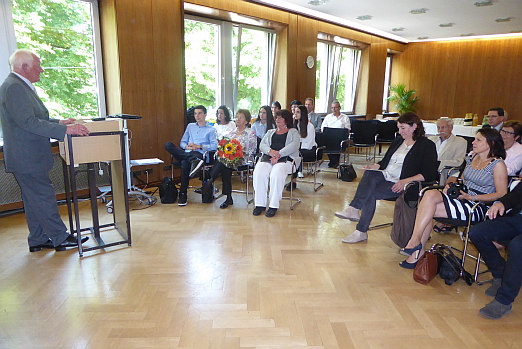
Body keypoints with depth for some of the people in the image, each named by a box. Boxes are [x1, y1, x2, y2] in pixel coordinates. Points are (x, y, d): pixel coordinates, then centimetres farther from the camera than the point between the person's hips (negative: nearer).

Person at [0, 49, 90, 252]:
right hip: (27, 158, -11)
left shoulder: (20, 86, 16)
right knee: (44, 197, -2)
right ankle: (60, 238, 8)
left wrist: (59, 122, 10)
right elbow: (28, 122, -26)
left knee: (35, 199, 15)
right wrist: (65, 130, -28)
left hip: (29, 157, 11)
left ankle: (38, 240, 25)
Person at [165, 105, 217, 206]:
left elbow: (214, 146, -4)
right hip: (186, 154, 5)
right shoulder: (190, 126, 26)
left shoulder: (211, 129, 11)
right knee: (168, 145, -23)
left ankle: (183, 196, -32)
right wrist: (187, 147, -3)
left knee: (185, 163, -38)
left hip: (201, 155, -5)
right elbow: (182, 142, 21)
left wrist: (199, 146, -14)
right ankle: (194, 160, -41)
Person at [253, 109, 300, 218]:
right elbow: (262, 145, 16)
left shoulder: (293, 132, 18)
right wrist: (270, 151, -8)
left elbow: (294, 146, -2)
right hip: (267, 158, 4)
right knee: (259, 173, -28)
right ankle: (260, 204, -22)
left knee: (277, 174, -35)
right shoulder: (270, 132, 31)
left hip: (285, 159, -3)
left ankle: (273, 206, -27)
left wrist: (278, 154, -16)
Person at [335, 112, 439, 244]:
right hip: (385, 176, 6)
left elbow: (430, 174, -8)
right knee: (370, 174, -30)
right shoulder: (398, 141, 22)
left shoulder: (427, 145, 1)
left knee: (370, 193, -28)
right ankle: (354, 210, -38)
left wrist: (407, 181, -21)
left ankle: (361, 232, -22)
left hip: (399, 184, -6)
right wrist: (374, 167, -1)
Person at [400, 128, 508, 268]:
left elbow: (502, 194, -6)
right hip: (461, 199, 6)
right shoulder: (472, 158, 18)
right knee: (430, 194, -25)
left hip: (478, 207, -6)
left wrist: (471, 197, -15)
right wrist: (450, 185, 4)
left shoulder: (498, 164, -3)